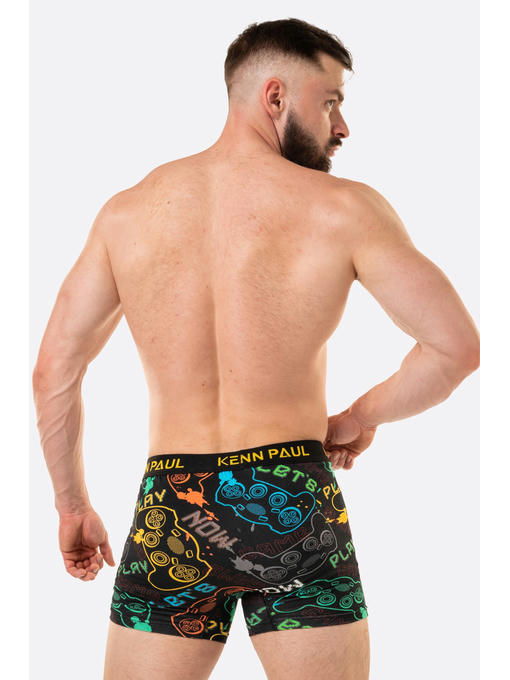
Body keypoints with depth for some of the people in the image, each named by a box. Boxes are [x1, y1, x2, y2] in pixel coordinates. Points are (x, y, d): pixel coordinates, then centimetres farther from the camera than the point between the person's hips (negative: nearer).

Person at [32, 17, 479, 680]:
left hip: (171, 509, 3)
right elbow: (457, 346, -7)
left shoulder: (128, 211, 6)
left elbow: (53, 372, 7)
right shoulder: (344, 209, -4)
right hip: (293, 503, -2)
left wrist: (73, 507, 18)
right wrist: (362, 417, 9)